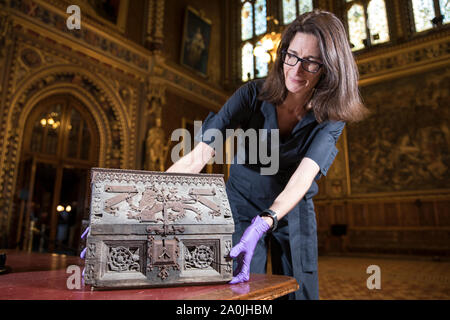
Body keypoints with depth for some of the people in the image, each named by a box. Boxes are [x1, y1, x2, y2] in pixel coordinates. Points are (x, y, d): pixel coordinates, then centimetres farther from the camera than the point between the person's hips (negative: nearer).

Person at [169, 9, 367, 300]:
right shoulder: (253, 95, -18)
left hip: (294, 212, 2)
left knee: (302, 292, 8)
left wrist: (262, 225, -48)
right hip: (242, 207, -1)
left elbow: (302, 178, -31)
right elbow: (198, 157, -26)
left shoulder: (330, 118, -15)